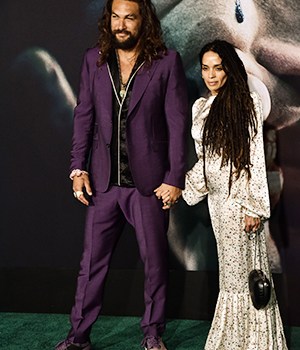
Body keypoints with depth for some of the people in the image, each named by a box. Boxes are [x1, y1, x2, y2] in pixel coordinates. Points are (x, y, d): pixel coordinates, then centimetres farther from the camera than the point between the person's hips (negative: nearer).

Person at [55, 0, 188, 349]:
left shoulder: (167, 62, -4)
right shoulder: (94, 59, 5)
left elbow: (178, 123, -5)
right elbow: (83, 116, 7)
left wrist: (174, 179, -8)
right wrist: (78, 169, 1)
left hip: (149, 182, -2)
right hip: (103, 181, 2)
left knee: (155, 262, 9)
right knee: (91, 263, 8)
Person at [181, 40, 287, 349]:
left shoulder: (247, 103, -8)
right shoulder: (200, 107, 11)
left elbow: (256, 157, -11)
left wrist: (255, 206, -15)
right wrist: (186, 186, 15)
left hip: (239, 195, -6)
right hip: (217, 197, 6)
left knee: (244, 269, 0)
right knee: (230, 269, 12)